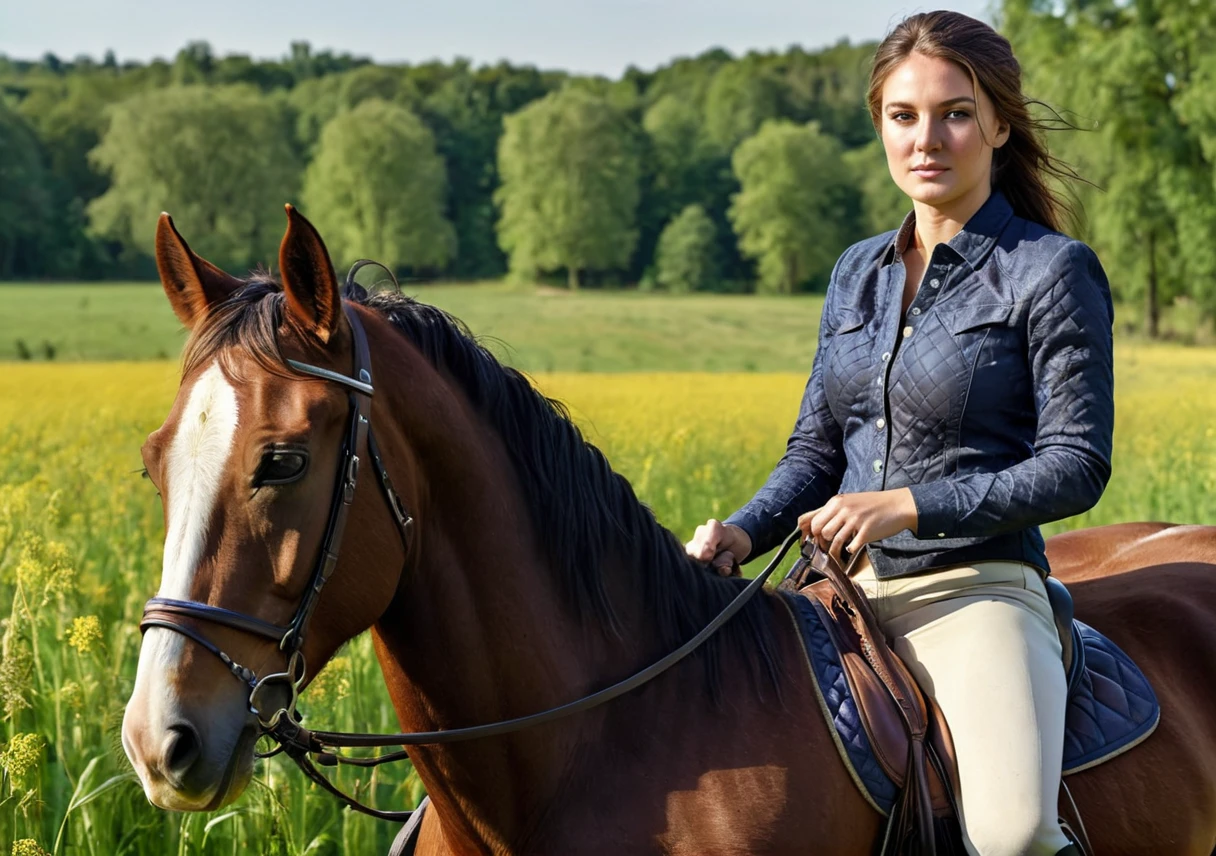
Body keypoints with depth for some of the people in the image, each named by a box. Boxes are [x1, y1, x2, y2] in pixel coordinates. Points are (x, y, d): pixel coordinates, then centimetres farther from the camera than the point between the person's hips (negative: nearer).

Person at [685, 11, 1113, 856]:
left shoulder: (1051, 271, -4)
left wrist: (909, 505, -18)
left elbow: (1077, 465, -9)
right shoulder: (858, 272, 14)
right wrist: (744, 532, -3)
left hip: (976, 591, -6)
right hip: (846, 587, 6)